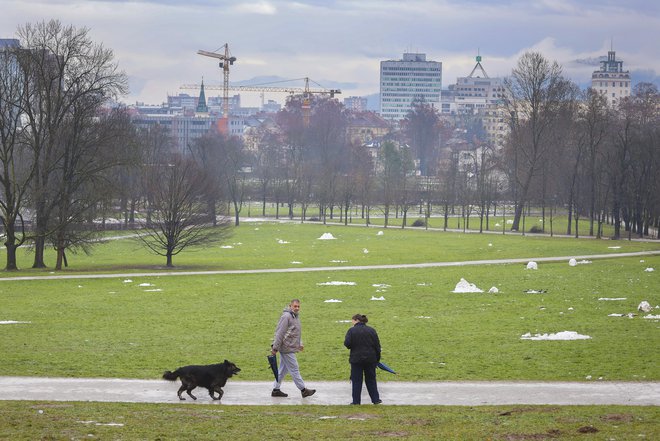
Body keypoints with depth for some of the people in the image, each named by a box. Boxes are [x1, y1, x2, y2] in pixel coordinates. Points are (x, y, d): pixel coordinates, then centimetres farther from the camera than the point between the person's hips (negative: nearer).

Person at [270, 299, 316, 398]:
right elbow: (279, 333, -18)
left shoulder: (296, 316, 14)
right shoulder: (286, 316, -17)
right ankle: (303, 390, 0)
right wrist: (275, 348, -19)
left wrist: (300, 343, 18)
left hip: (290, 348, 10)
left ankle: (276, 390, 20)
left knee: (283, 369, 14)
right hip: (287, 349, -10)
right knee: (294, 369, -3)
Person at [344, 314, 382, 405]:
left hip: (356, 359, -3)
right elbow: (377, 346, 4)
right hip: (370, 359, 3)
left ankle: (356, 401, 5)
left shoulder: (352, 331, -8)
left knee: (356, 381, 5)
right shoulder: (371, 330, 3)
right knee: (371, 380, 14)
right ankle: (376, 399, 16)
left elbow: (347, 344, -17)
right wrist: (377, 359, 11)